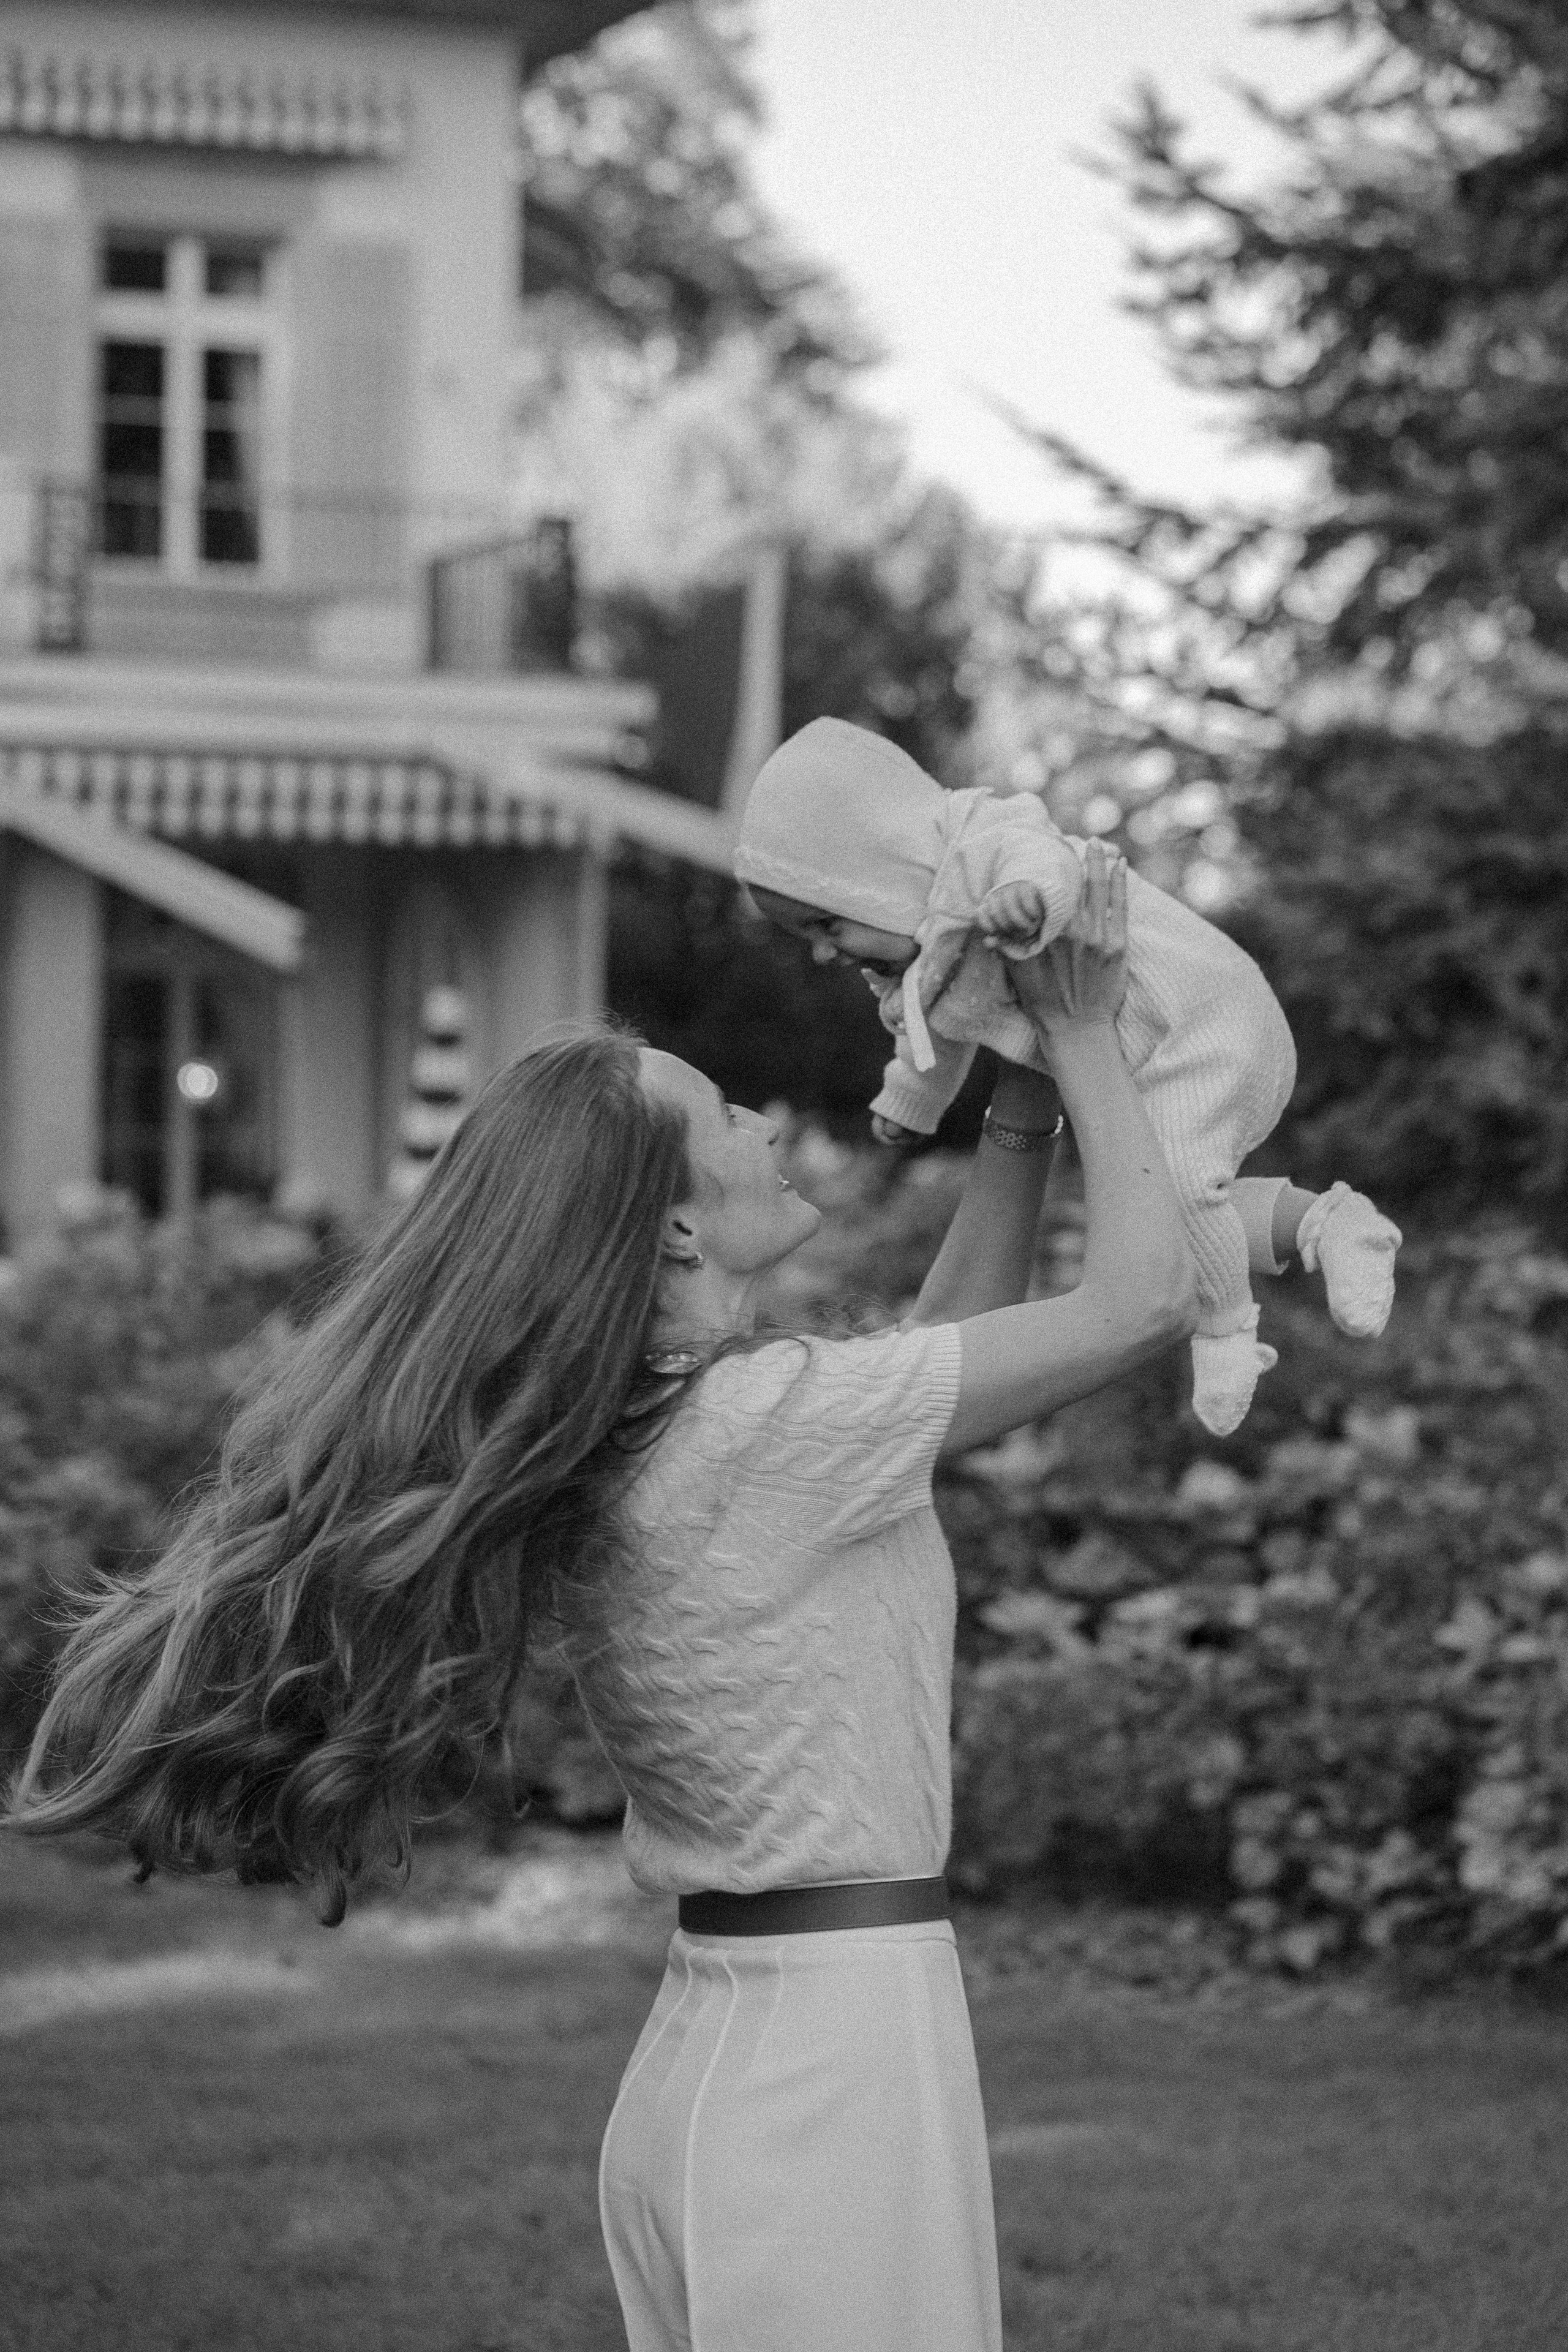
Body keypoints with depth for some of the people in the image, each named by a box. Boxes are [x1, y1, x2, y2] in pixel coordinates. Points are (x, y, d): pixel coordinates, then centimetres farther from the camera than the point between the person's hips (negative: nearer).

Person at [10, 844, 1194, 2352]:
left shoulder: (604, 1456, 8)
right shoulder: (766, 1422, -17)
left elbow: (944, 1355, 20)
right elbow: (1143, 1296, -11)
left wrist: (1022, 1100, 16)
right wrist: (1077, 1040, 0)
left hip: (704, 2053, 9)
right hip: (840, 2055, -9)